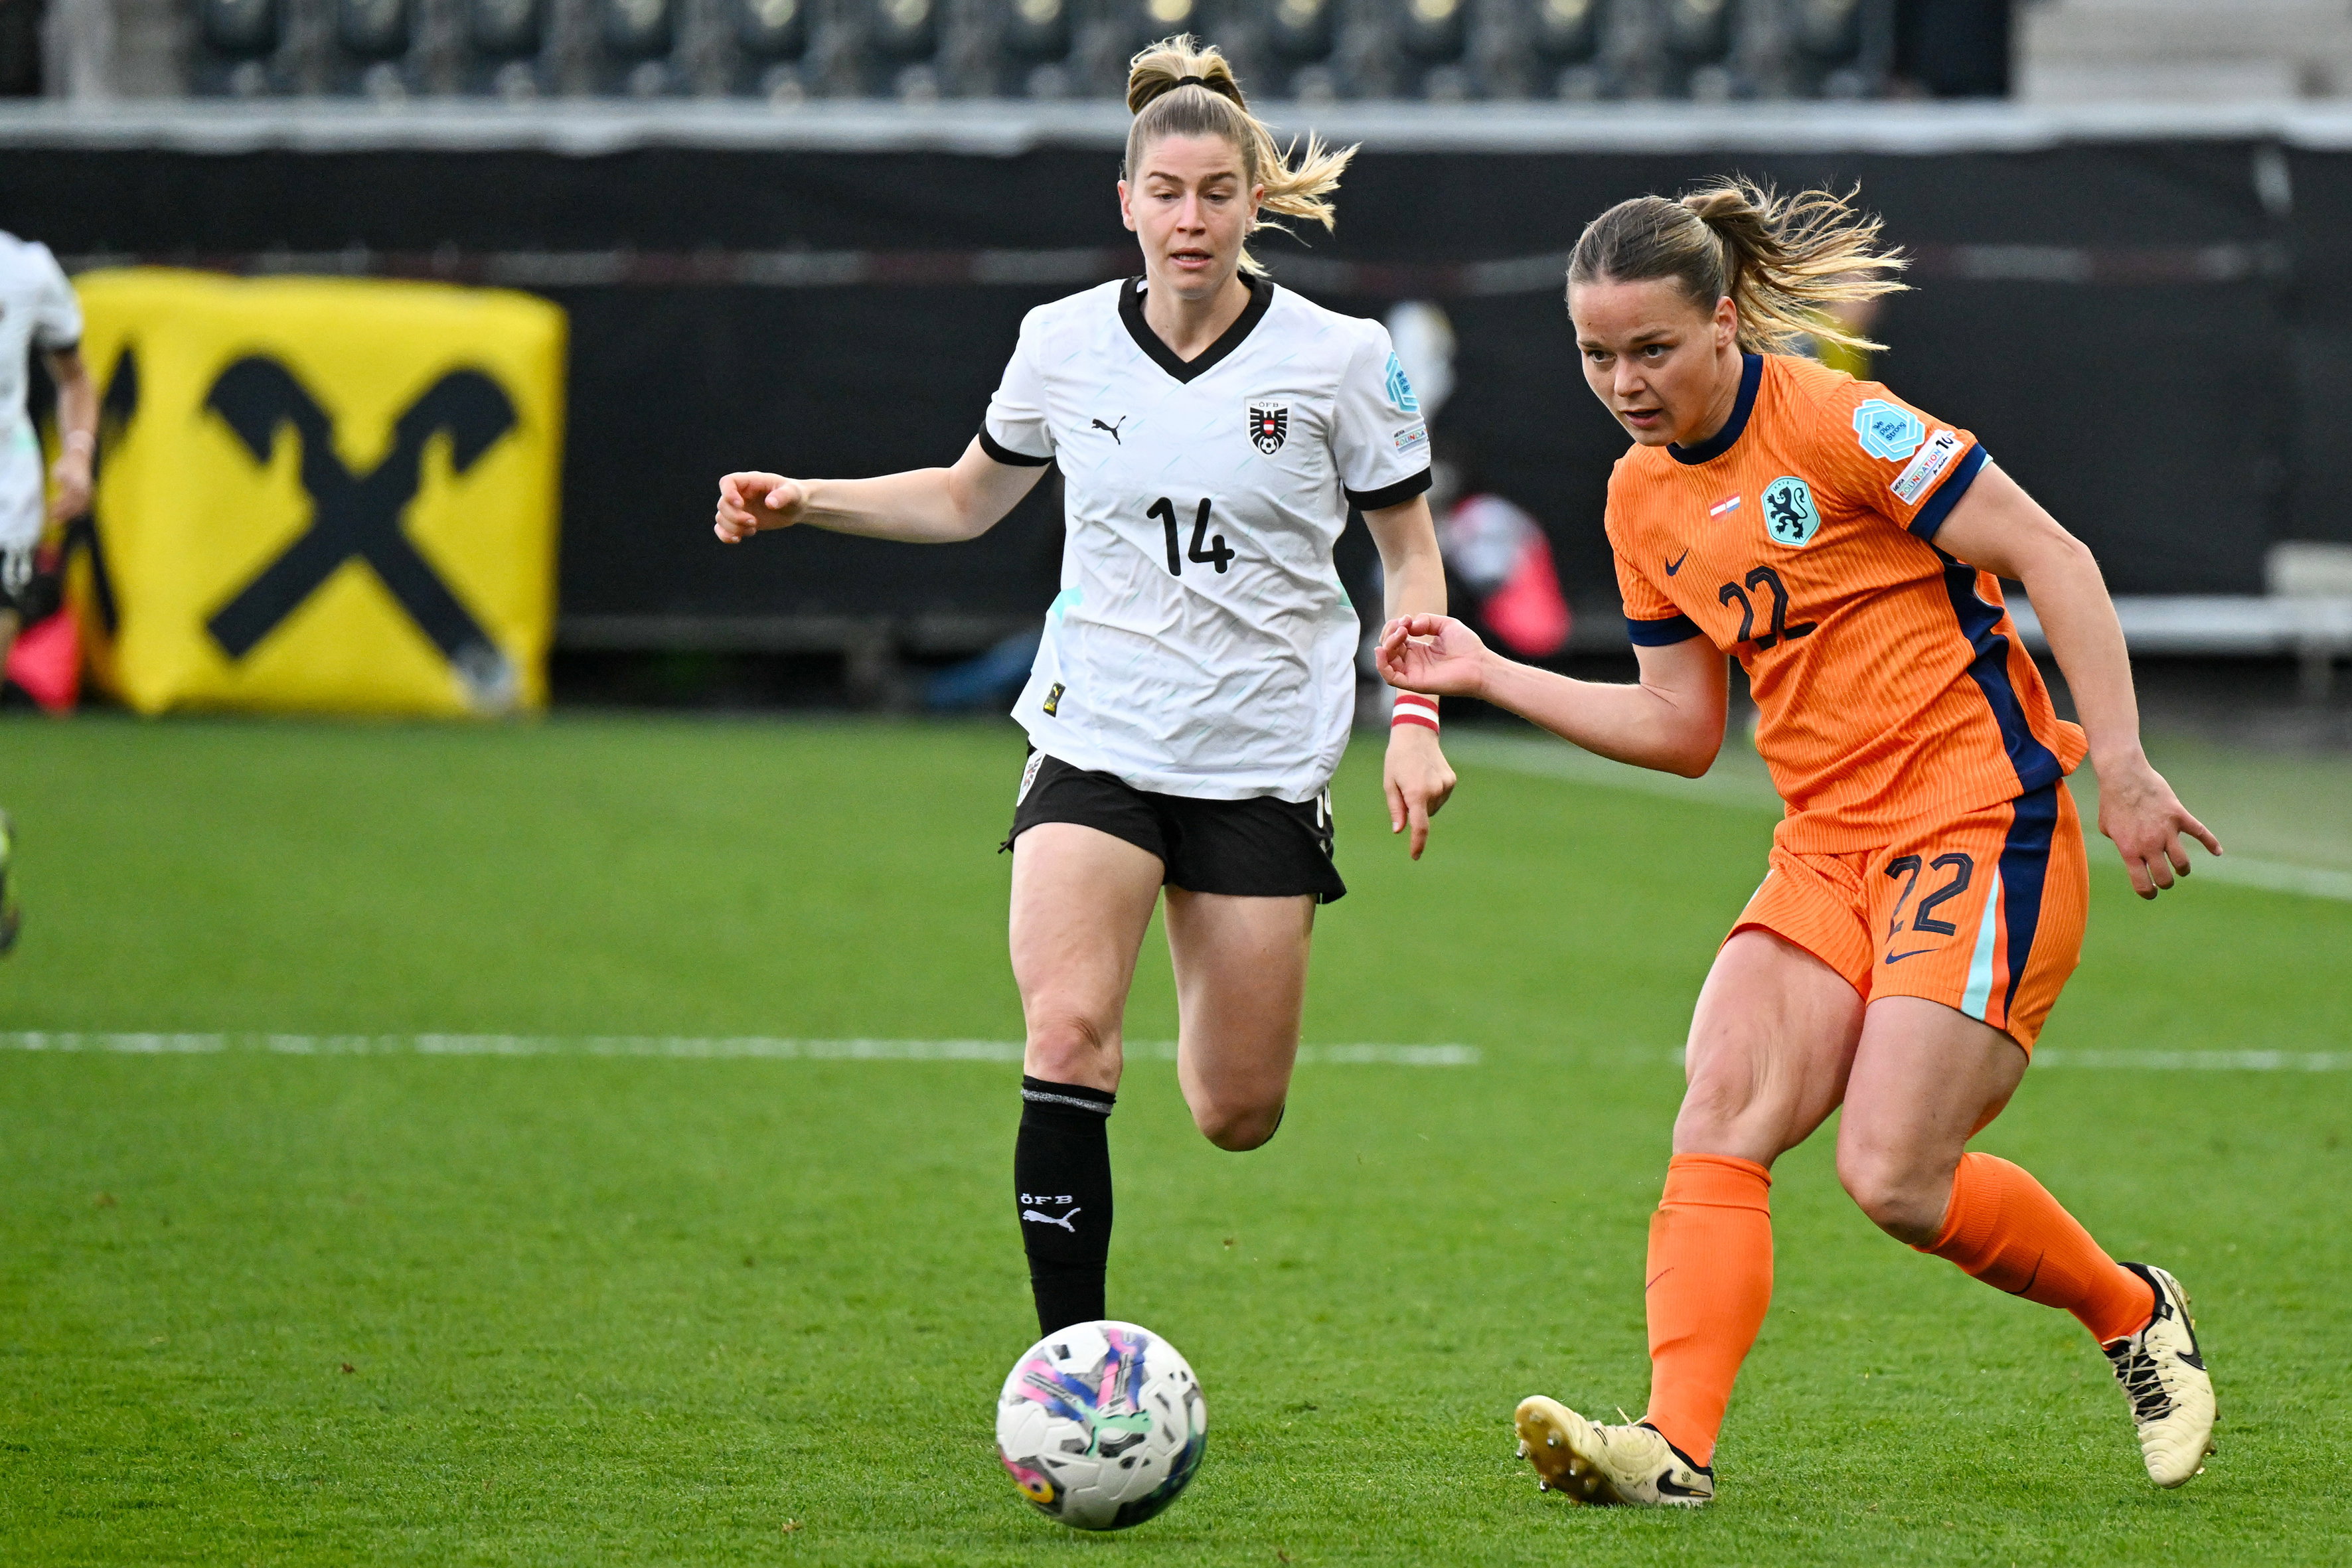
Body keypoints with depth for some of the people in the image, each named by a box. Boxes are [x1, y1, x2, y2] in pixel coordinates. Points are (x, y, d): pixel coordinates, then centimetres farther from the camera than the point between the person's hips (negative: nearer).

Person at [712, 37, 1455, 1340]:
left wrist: (1417, 719, -7)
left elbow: (1411, 551, 5)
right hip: (1094, 735, 1)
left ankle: (1220, 996, 44)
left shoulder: (1336, 359, -6)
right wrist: (804, 501, 4)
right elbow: (967, 500, 18)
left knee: (1236, 1118, 5)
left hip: (1262, 760, 0)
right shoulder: (1064, 346, 0)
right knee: (1067, 1040, -22)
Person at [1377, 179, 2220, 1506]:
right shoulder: (1643, 499, 11)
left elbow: (2052, 559, -11)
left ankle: (2137, 1317, 12)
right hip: (1831, 848, 7)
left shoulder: (1831, 422, -12)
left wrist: (2121, 768, -16)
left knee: (1895, 1175, -14)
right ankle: (1678, 1447, -22)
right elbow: (1682, 727, 19)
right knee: (1720, 1119, -14)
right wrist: (1489, 677, 13)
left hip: (1981, 823, -7)